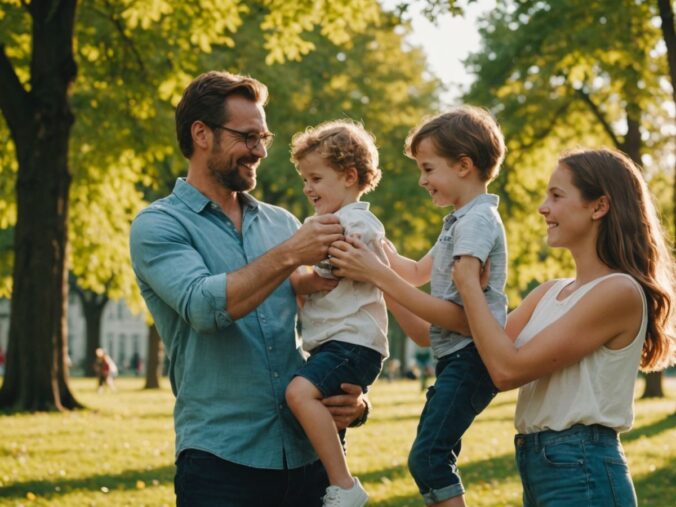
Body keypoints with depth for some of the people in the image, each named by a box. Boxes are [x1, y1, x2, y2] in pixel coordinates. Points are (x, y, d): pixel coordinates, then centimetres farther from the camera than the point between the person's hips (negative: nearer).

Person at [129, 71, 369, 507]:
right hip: (222, 460, -4)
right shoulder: (158, 225, -1)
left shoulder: (282, 223, 14)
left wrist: (354, 400, -3)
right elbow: (203, 305, -18)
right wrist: (288, 257, -20)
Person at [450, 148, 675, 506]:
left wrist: (468, 284, -7)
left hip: (582, 472, -8)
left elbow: (508, 369, -18)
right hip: (536, 464, 8)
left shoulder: (620, 292, -15)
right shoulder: (550, 292, 11)